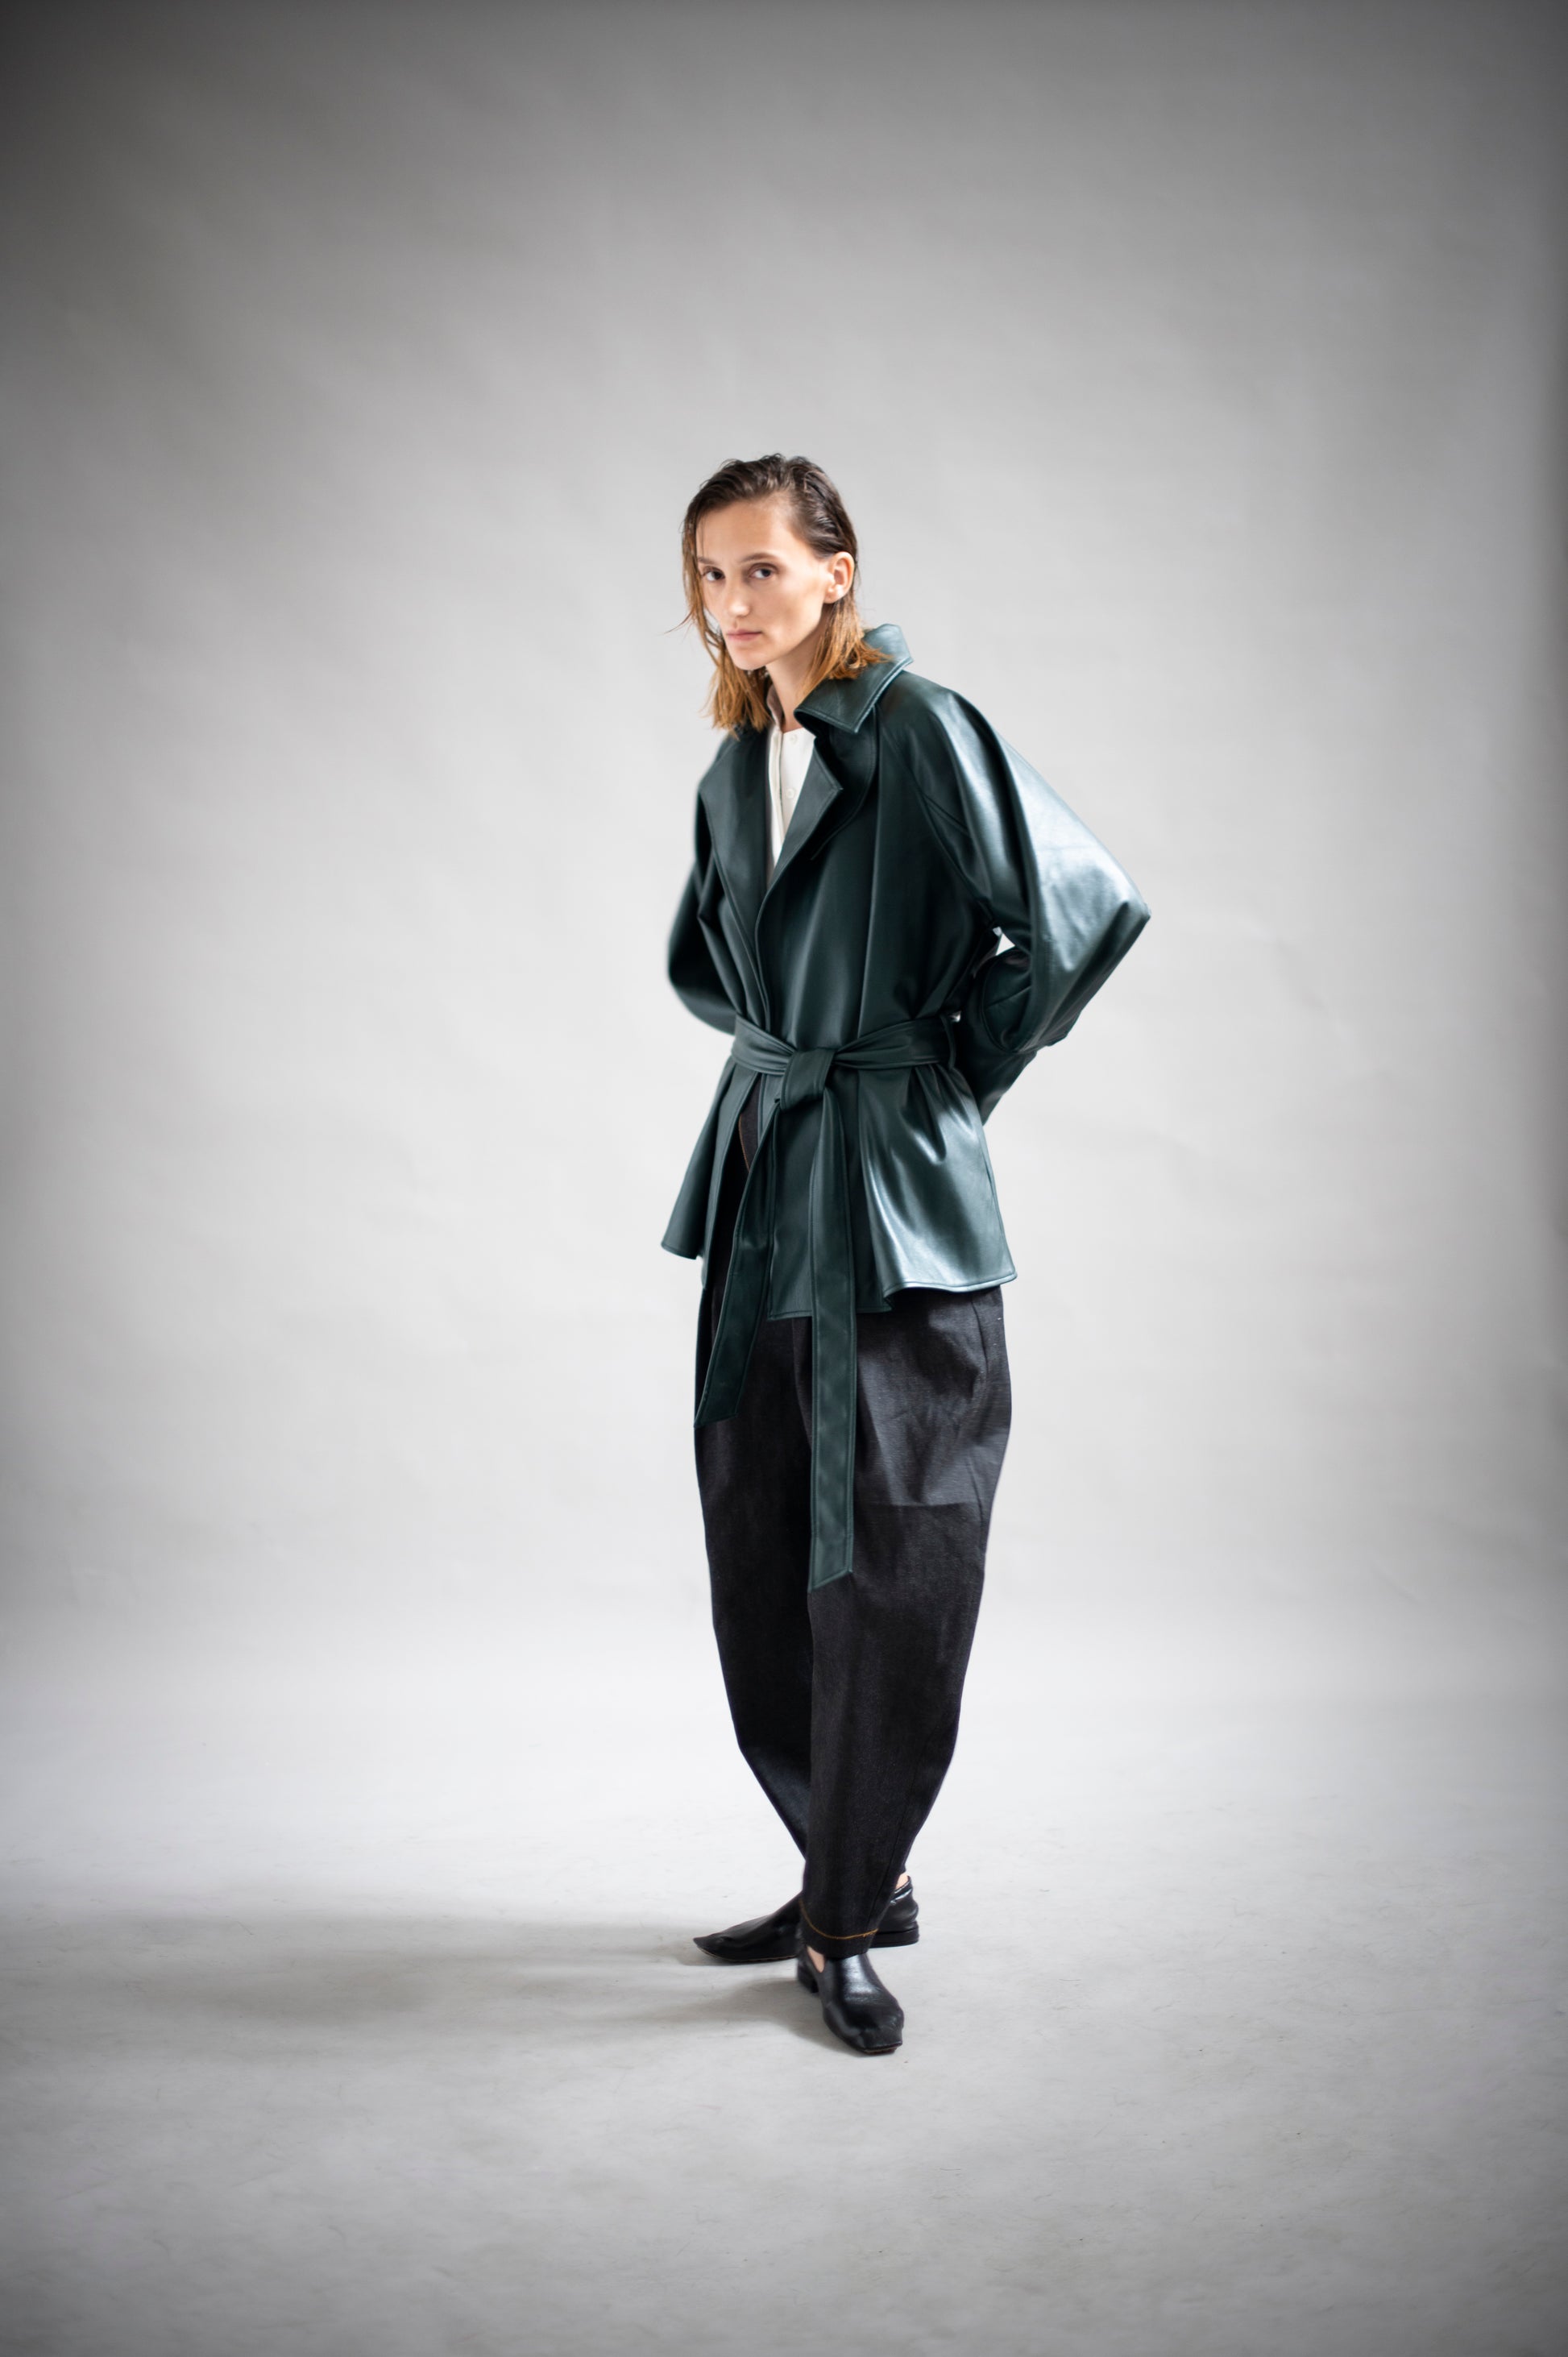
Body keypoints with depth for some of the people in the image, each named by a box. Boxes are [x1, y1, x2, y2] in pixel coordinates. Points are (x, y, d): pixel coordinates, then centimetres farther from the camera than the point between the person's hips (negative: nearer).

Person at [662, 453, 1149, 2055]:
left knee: (888, 1566, -2)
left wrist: (961, 1059, -7)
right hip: (762, 1185, 8)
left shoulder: (917, 727, -9)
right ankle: (851, 1876, 26)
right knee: (761, 1562, 11)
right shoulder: (739, 766, 14)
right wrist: (780, 1036, 13)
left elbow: (1090, 911, -18)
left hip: (894, 1198, -8)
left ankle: (848, 1922, 11)